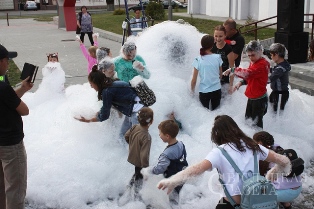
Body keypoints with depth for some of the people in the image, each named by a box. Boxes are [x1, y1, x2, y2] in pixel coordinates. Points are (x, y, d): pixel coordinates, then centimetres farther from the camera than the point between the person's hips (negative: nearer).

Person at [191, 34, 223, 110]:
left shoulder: (198, 60, -14)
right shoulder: (218, 57, -9)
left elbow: (194, 80, -10)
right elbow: (220, 75, 4)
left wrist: (192, 90, 8)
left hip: (204, 92, -2)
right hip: (217, 90, 2)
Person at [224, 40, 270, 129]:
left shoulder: (262, 64, -24)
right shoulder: (253, 62, 6)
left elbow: (247, 73, -37)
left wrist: (232, 69, -24)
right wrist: (241, 82, 0)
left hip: (259, 99, -9)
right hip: (251, 97, 9)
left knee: (256, 123, 1)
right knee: (247, 119, 21)